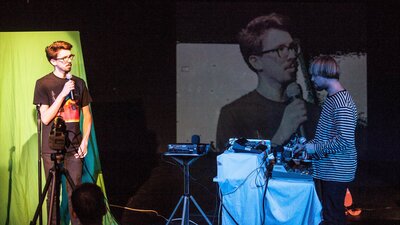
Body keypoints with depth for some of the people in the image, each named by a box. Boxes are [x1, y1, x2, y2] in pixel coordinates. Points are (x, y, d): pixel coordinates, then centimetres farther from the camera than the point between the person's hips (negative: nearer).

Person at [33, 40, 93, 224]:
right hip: (52, 147, -2)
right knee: (53, 192, 3)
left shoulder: (78, 83, 7)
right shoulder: (43, 84, -3)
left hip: (74, 147, 2)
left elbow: (87, 115, 13)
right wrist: (63, 93, -16)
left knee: (74, 191, 2)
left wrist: (85, 140, 1)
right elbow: (45, 118, -9)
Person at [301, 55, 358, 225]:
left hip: (336, 171, -10)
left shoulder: (341, 102, -19)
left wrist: (315, 148, -17)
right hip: (326, 170, 10)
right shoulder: (332, 98, 14)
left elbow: (345, 140, -26)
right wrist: (310, 144, 11)